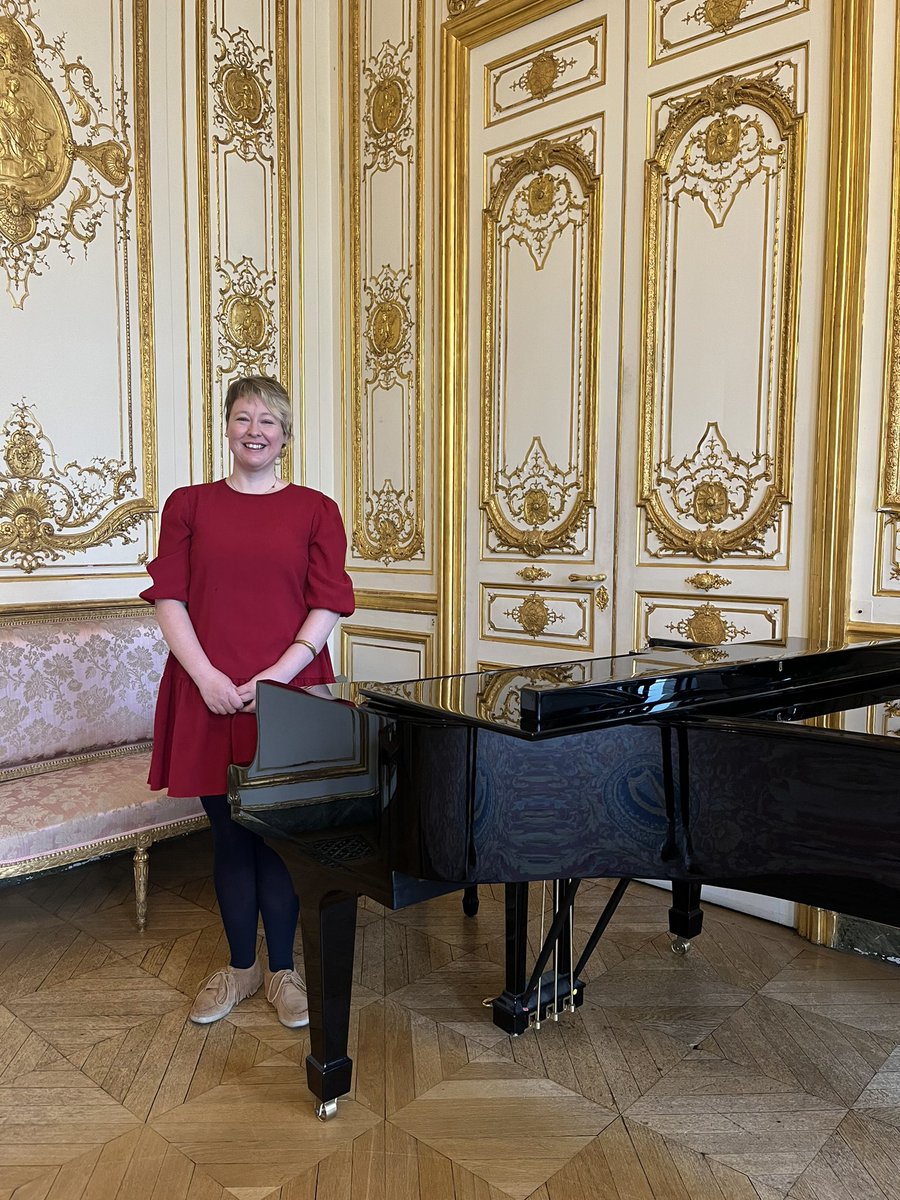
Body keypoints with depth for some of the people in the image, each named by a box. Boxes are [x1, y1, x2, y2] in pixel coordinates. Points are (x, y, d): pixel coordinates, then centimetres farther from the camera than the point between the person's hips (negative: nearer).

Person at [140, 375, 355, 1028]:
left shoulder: (315, 509, 4)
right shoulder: (189, 505, 8)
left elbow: (328, 605, -2)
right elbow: (170, 597, 2)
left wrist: (279, 673, -13)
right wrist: (206, 675, -11)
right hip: (210, 696, 1)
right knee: (229, 833, 11)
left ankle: (282, 969, 25)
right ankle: (241, 965, 30)